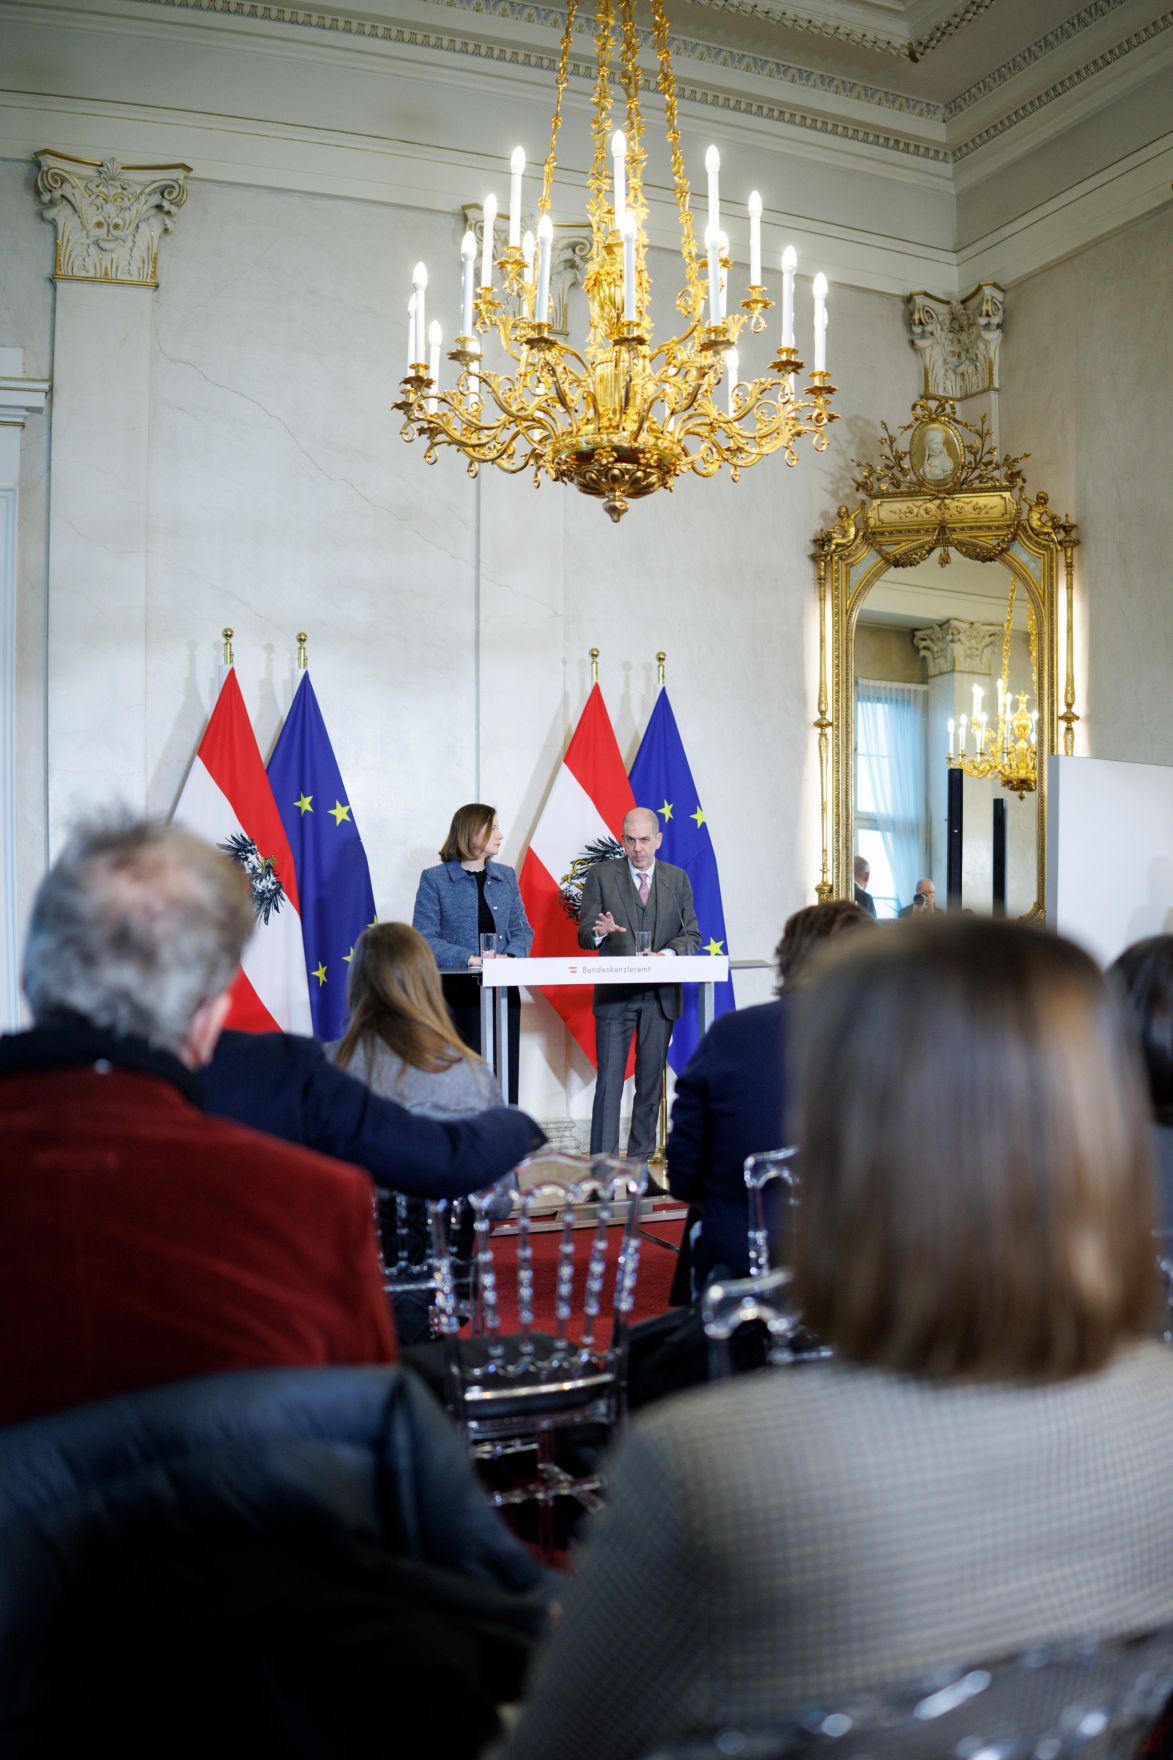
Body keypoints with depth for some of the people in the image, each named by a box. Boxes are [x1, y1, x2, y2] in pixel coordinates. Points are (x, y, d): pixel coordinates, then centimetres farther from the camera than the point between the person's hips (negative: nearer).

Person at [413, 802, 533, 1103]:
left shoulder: (506, 876, 12)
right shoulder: (435, 879, -2)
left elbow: (522, 929, 12)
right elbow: (424, 939, -8)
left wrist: (510, 957, -10)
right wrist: (470, 959, -19)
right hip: (457, 993, -4)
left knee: (504, 1074, 4)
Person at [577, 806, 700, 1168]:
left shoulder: (678, 878, 9)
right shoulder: (601, 875, 3)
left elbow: (692, 934, 7)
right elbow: (584, 934, 2)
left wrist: (668, 952, -13)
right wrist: (598, 932, -22)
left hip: (661, 994, 2)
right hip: (615, 995, -2)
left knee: (651, 1081, 8)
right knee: (609, 1080, -5)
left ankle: (640, 1159, 18)